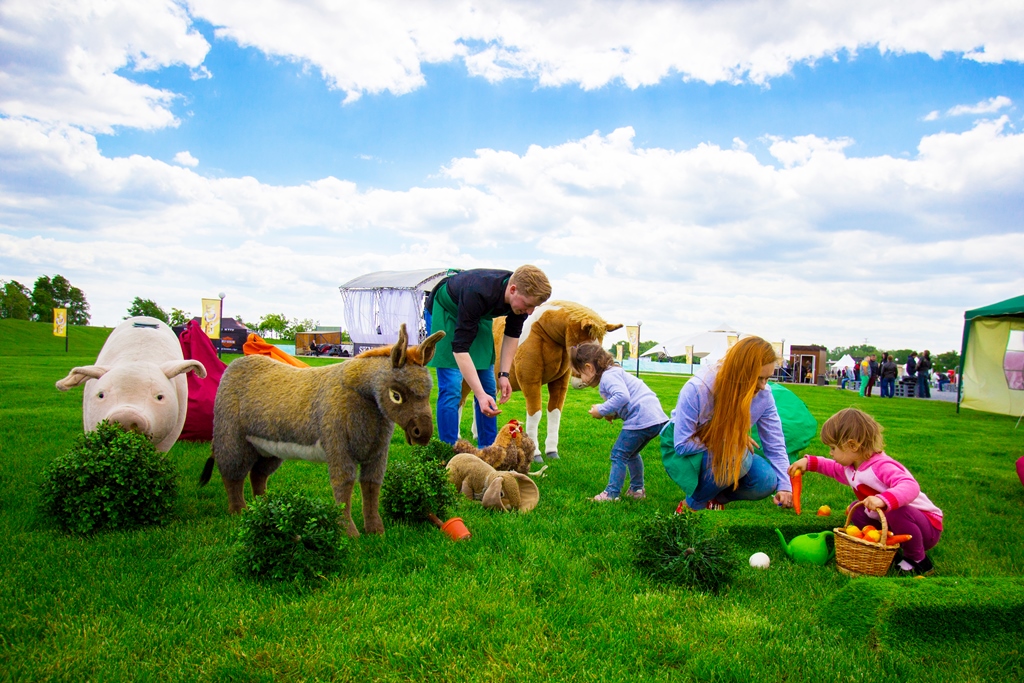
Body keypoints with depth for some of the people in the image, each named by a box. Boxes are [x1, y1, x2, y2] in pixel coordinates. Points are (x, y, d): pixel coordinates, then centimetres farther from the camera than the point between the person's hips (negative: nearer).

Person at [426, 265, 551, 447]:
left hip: (479, 315, 6)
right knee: (451, 388, -15)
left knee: (488, 387, 2)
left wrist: (504, 374, -13)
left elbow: (512, 334, -5)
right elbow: (460, 348, -41)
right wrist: (480, 395, -44)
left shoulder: (522, 296, -23)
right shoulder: (477, 294, -42)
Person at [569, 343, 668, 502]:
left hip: (641, 420, -11)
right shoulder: (616, 374, 22)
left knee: (619, 455, -1)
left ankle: (611, 493, 3)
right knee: (631, 454, 26)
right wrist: (613, 414, 10)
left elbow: (622, 397, -26)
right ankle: (637, 489, 34)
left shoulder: (608, 376, -10)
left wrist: (602, 410, -15)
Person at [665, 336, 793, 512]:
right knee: (738, 456, -34)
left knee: (766, 482, -21)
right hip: (685, 455, -5)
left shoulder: (763, 395, -15)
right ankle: (692, 505, -11)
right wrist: (728, 440, -26)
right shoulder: (696, 390, -30)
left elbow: (775, 446, -8)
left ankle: (714, 497, 8)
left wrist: (784, 486, -18)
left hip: (726, 451, 6)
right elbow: (682, 445, -26)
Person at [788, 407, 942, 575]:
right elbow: (834, 468, 24)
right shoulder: (851, 469, 1)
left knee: (896, 512, -36)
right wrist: (809, 462, 14)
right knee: (856, 510, 5)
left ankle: (918, 560, -13)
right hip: (894, 523, 8)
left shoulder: (882, 467, -28)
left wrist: (883, 499, -59)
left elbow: (910, 486, -45)